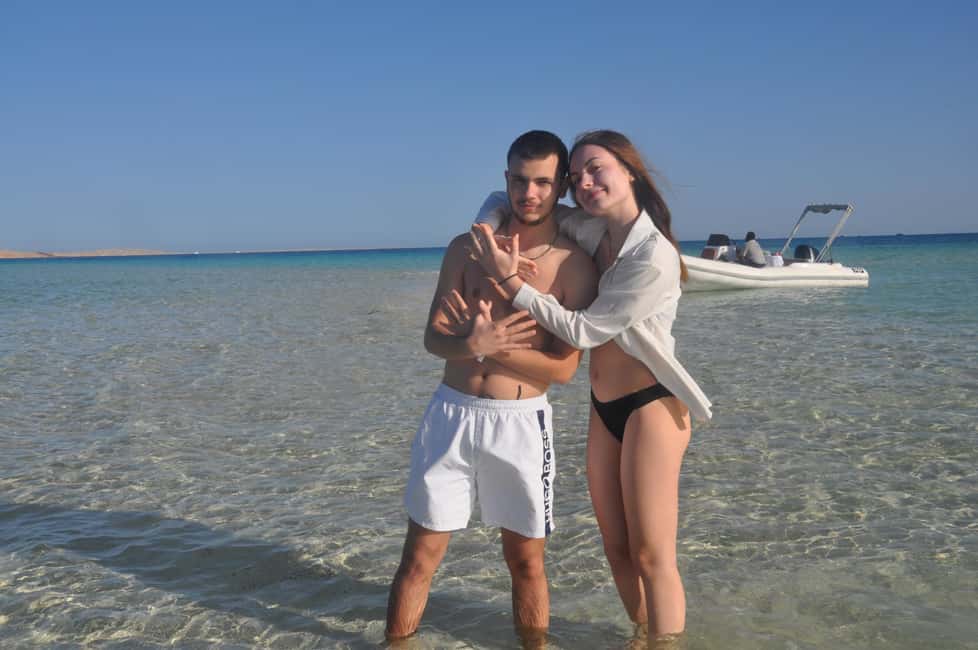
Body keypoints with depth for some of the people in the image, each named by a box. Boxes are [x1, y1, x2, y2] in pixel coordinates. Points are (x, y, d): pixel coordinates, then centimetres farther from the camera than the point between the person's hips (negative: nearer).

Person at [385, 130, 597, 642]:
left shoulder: (575, 265, -6)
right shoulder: (467, 248, 3)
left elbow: (563, 368, -9)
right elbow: (433, 337, 0)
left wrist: (491, 344, -16)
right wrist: (474, 344, -22)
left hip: (520, 423, -2)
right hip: (451, 413, 2)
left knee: (525, 560, 11)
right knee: (420, 555, 9)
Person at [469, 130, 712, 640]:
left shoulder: (654, 257, -21)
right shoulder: (589, 231, 2)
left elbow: (583, 330, -20)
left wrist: (509, 280, -20)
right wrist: (488, 226, -10)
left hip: (649, 407, -8)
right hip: (604, 408, 8)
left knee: (651, 557, -1)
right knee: (618, 550, 16)